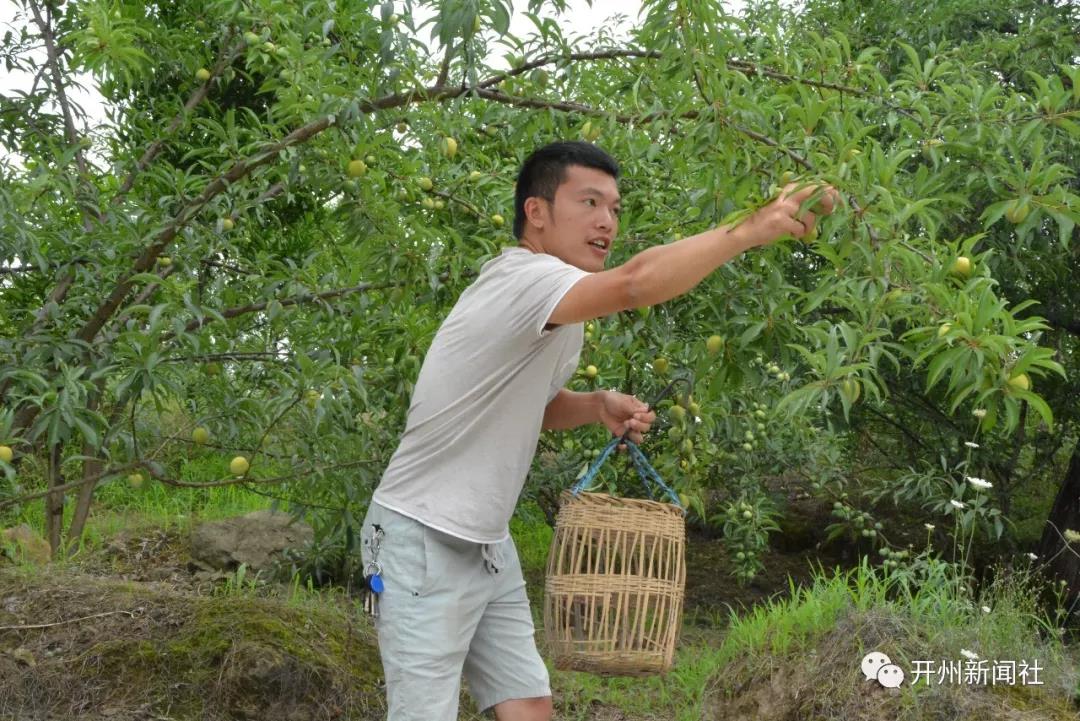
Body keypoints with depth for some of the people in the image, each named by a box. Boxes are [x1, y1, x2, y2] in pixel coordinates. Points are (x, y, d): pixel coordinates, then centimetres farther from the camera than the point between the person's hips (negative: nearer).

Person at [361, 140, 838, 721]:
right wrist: (749, 230, -35)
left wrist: (598, 406, 2)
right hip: (423, 541, -9)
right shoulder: (520, 280, -22)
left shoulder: (558, 312, 9)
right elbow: (637, 283, -40)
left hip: (487, 543, 9)